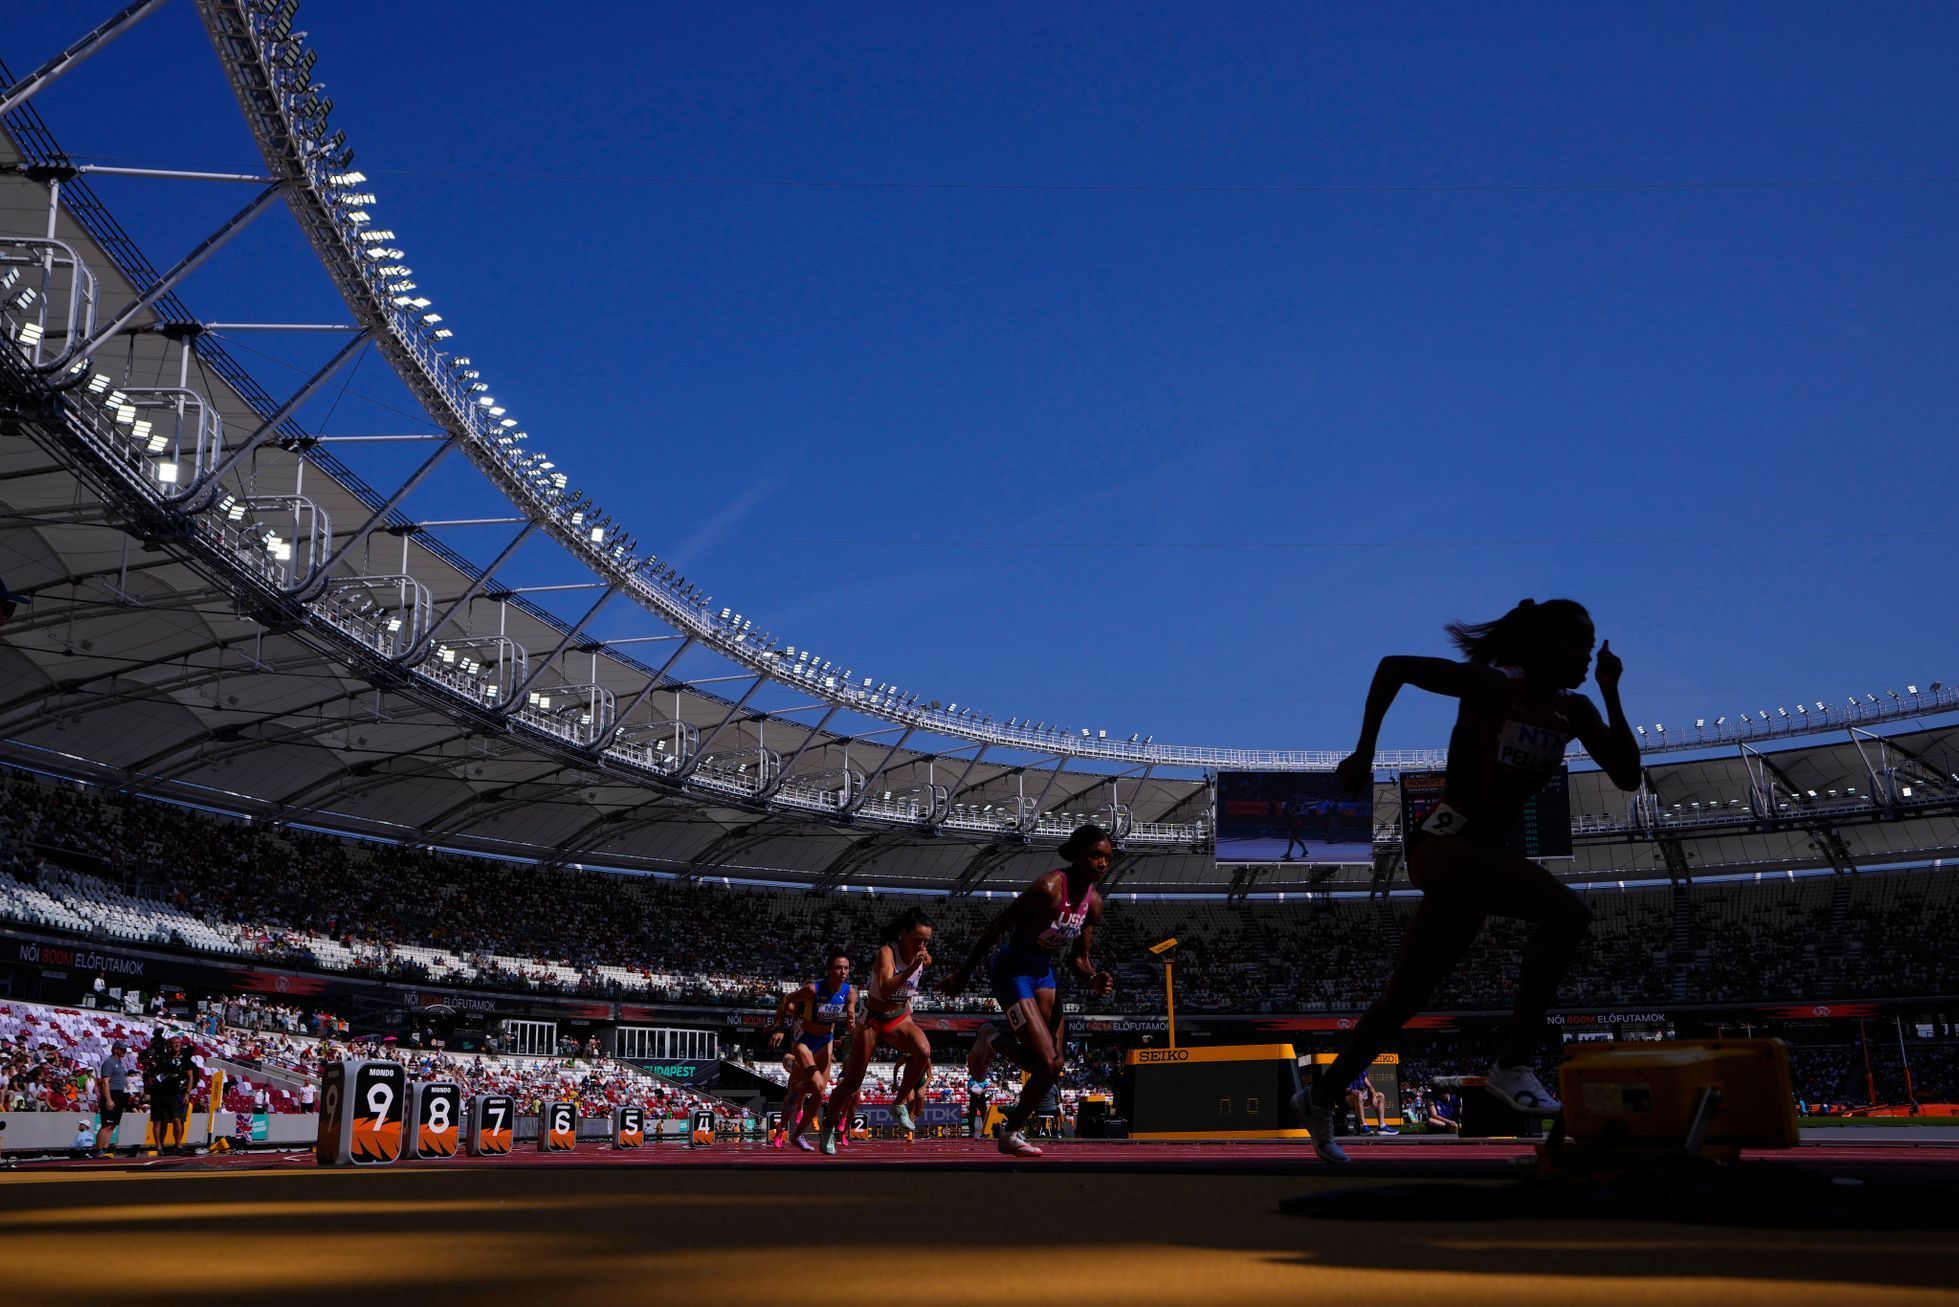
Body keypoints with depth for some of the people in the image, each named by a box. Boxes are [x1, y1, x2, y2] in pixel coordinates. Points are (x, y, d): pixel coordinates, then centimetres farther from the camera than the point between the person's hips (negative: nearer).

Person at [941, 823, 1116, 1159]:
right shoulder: (1049, 888, -25)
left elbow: (1078, 957, 10)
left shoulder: (1093, 903, -1)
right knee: (1048, 1063, -12)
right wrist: (964, 973, -15)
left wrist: (1093, 978, -13)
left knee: (1051, 1062, 6)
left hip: (1044, 973, 8)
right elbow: (997, 926, -20)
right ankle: (1012, 1133, 11)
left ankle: (996, 1041, 33)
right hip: (1013, 971, -8)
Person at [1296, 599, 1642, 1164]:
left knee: (1406, 996, 14)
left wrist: (1611, 693, -6)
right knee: (1566, 911, -26)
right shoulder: (1490, 686, -11)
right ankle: (1513, 1064, -19)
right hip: (1445, 843, -8)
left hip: (1485, 851, 8)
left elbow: (1627, 776, 0)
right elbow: (1393, 666, -7)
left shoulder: (1574, 711, 8)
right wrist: (1363, 753, -11)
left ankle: (1321, 1098, 28)